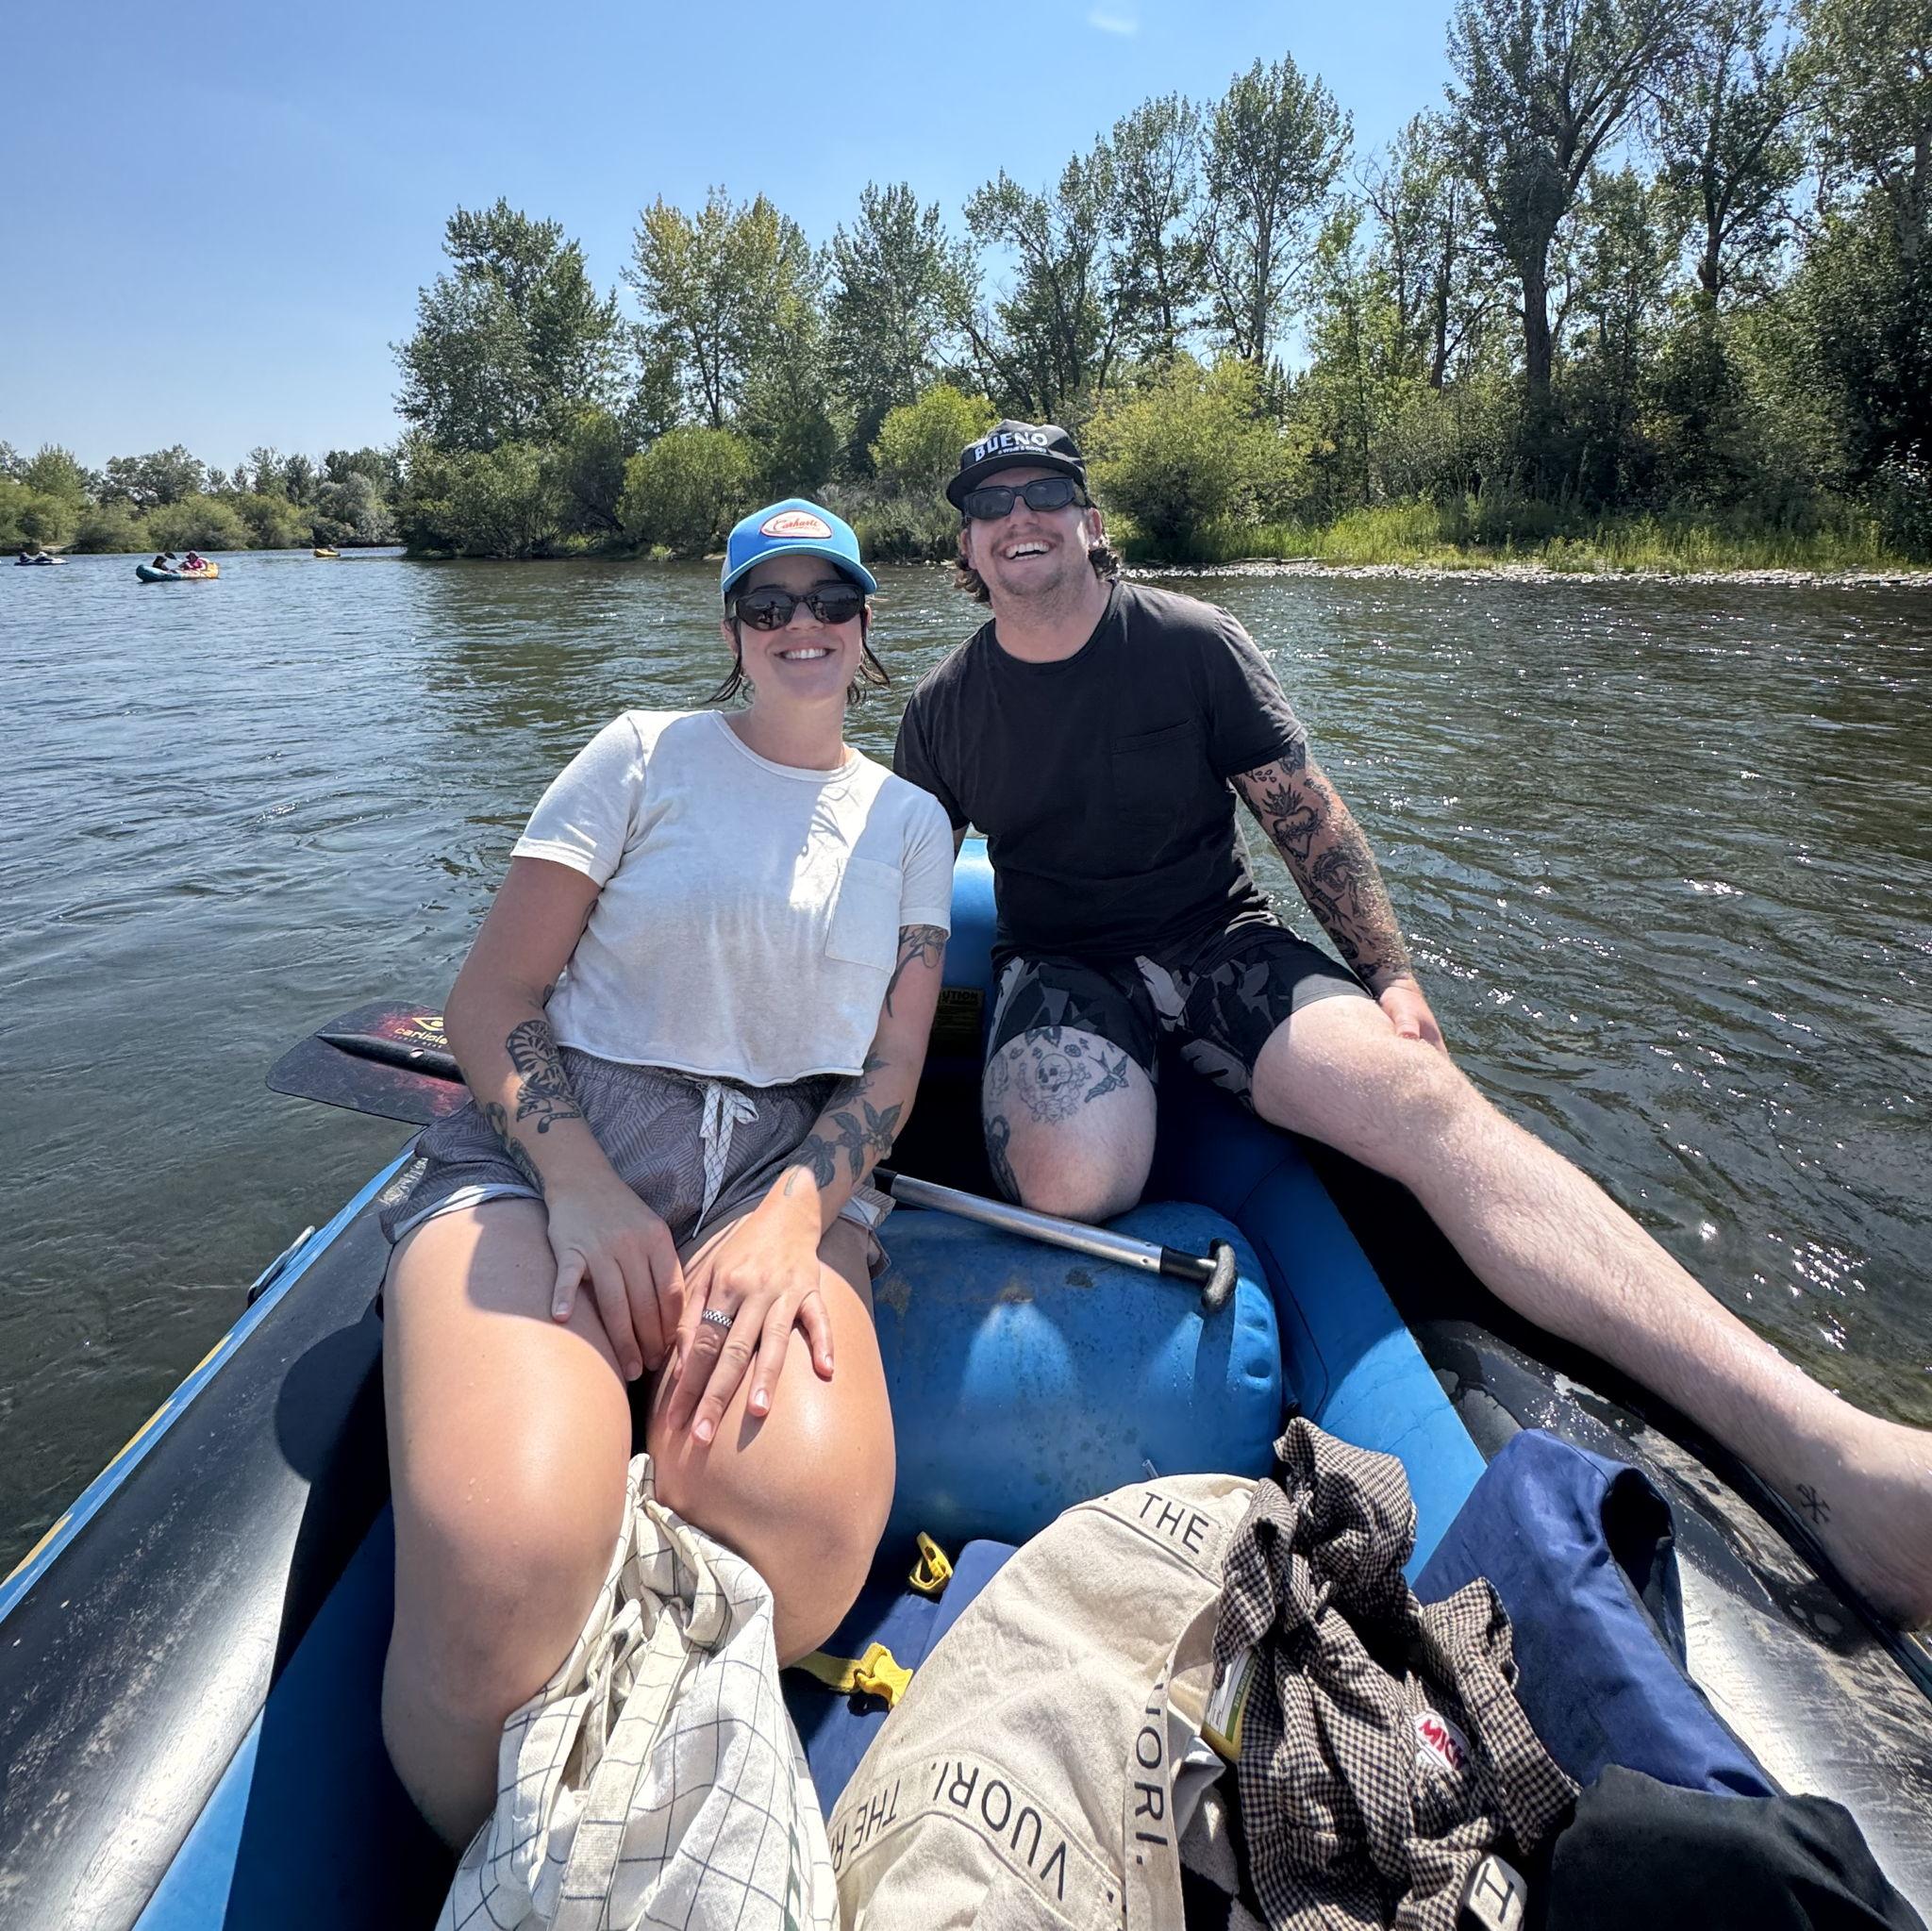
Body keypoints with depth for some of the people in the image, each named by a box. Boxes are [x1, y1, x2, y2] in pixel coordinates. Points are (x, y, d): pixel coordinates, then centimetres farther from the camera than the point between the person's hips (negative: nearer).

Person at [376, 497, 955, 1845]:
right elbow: (490, 999, 2)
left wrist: (787, 1217, -13)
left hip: (790, 1168, 2)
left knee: (809, 1523, -32)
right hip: (552, 1143, -1)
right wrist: (582, 1191, -15)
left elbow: (892, 1070, 8)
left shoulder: (912, 821, 16)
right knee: (500, 1576, -30)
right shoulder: (646, 754, 9)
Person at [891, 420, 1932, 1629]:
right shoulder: (944, 711, 5)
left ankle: (1831, 1452, -41)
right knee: (1073, 1181, -40)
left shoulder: (1191, 642, 1)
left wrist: (1391, 974, -5)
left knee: (1425, 1097, -31)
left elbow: (1310, 816, 3)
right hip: (1063, 971, 1)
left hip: (1224, 945, 0)